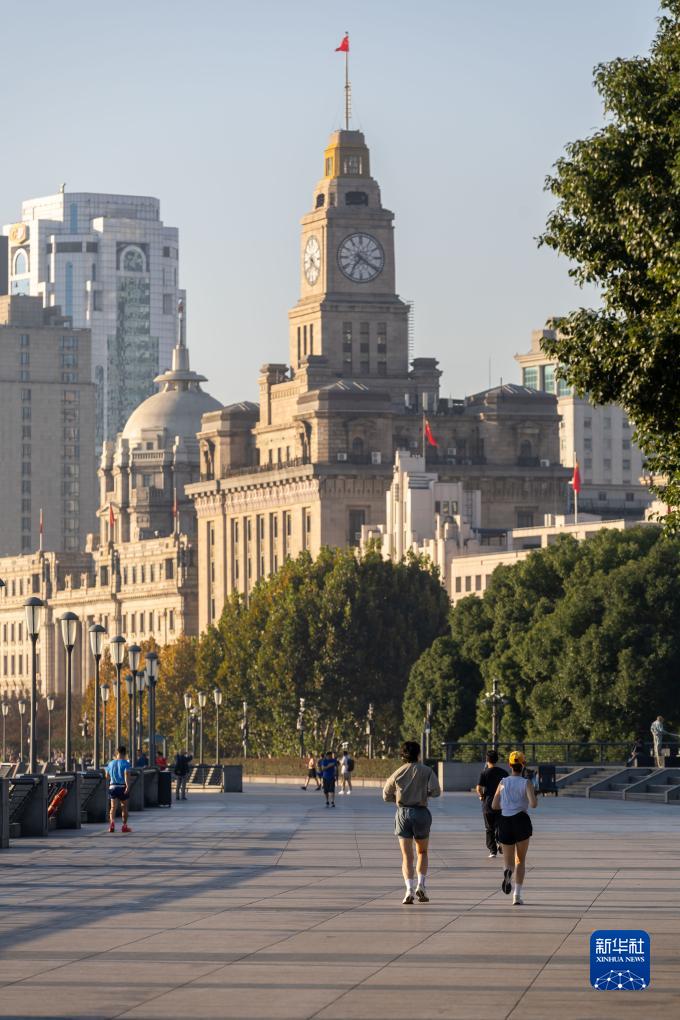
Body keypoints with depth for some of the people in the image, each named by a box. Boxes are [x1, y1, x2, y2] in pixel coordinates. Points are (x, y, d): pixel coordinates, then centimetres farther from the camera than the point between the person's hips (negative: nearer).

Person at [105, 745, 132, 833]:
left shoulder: (111, 763, 9)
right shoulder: (125, 763, -5)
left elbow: (107, 775, 18)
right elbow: (126, 775, -18)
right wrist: (127, 786, -24)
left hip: (112, 786, 2)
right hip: (122, 786, -2)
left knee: (113, 807, -5)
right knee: (124, 807, 13)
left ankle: (112, 822, -30)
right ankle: (124, 825, 20)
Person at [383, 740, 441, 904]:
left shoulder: (398, 773, 5)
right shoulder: (426, 771, -1)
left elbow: (386, 795, 11)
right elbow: (435, 791, -11)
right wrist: (424, 792, 8)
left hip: (403, 813, 1)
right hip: (421, 811, -1)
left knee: (406, 855, 0)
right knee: (422, 853, 17)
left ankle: (410, 889, -16)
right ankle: (420, 885, -1)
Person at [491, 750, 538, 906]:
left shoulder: (503, 782, 6)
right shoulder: (527, 783, -4)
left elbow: (494, 806, 6)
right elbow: (533, 804, -16)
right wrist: (535, 798, 7)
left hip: (505, 823, 2)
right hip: (521, 821, -2)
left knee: (509, 861, 10)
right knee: (521, 860, 13)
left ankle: (507, 872, -29)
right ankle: (517, 895, 3)